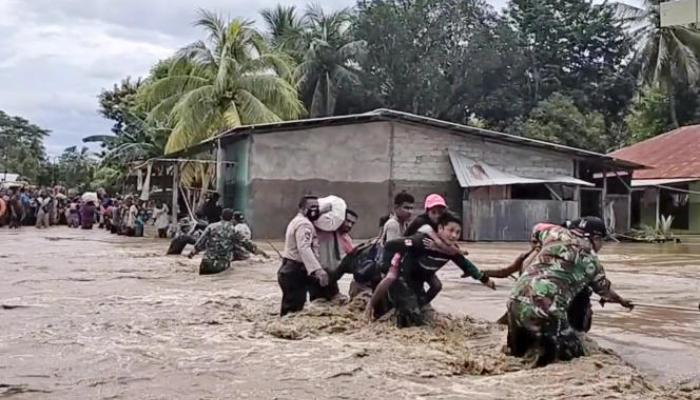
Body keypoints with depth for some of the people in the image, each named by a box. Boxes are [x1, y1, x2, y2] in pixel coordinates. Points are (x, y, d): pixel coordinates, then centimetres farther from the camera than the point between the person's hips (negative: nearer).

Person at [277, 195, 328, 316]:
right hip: (295, 272, -11)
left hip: (291, 270, 11)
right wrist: (318, 269, -42)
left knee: (289, 310, 15)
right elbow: (304, 248, -31)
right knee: (293, 311, -10)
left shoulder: (297, 221, 22)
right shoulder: (304, 224, -15)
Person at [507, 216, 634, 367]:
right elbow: (604, 289, 27)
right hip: (543, 308, -6)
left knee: (517, 355, 25)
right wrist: (622, 301, 47)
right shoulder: (589, 257, 9)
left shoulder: (557, 233, 17)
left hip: (516, 300, 6)